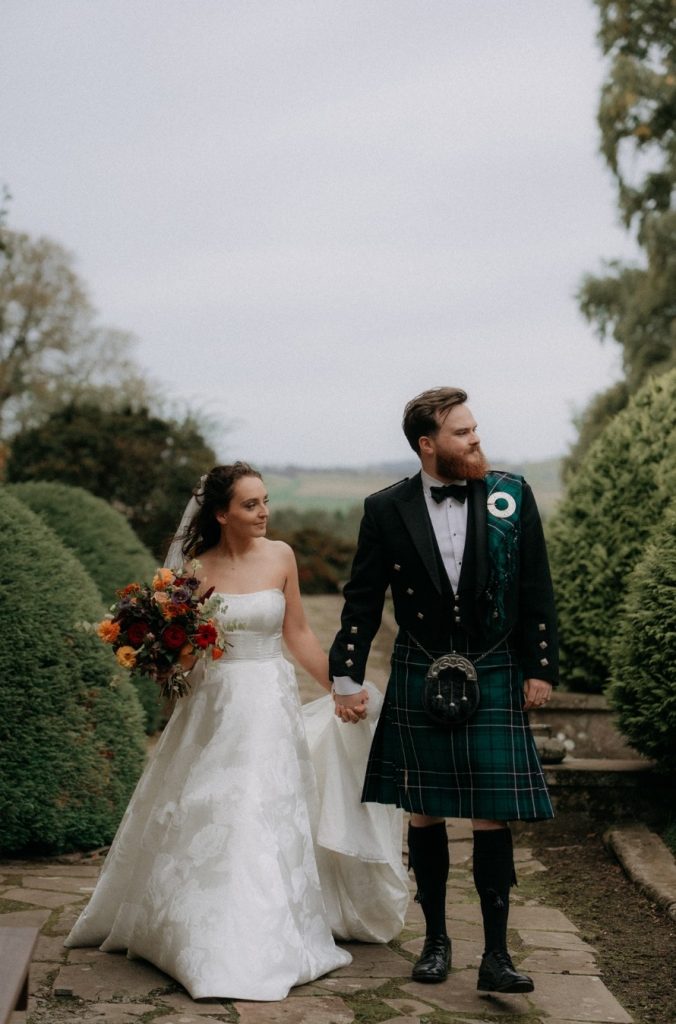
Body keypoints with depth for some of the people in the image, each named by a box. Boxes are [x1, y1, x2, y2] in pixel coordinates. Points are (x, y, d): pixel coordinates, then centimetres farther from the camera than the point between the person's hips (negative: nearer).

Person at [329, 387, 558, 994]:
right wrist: (347, 677, 1)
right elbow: (362, 601, 4)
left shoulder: (512, 496, 0)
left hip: (495, 681, 0)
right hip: (418, 685, 1)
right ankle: (436, 940, 24)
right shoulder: (386, 510, -1)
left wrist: (541, 669, 1)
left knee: (493, 818, -2)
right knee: (424, 815, 9)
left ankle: (496, 954, 7)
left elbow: (537, 592, 3)